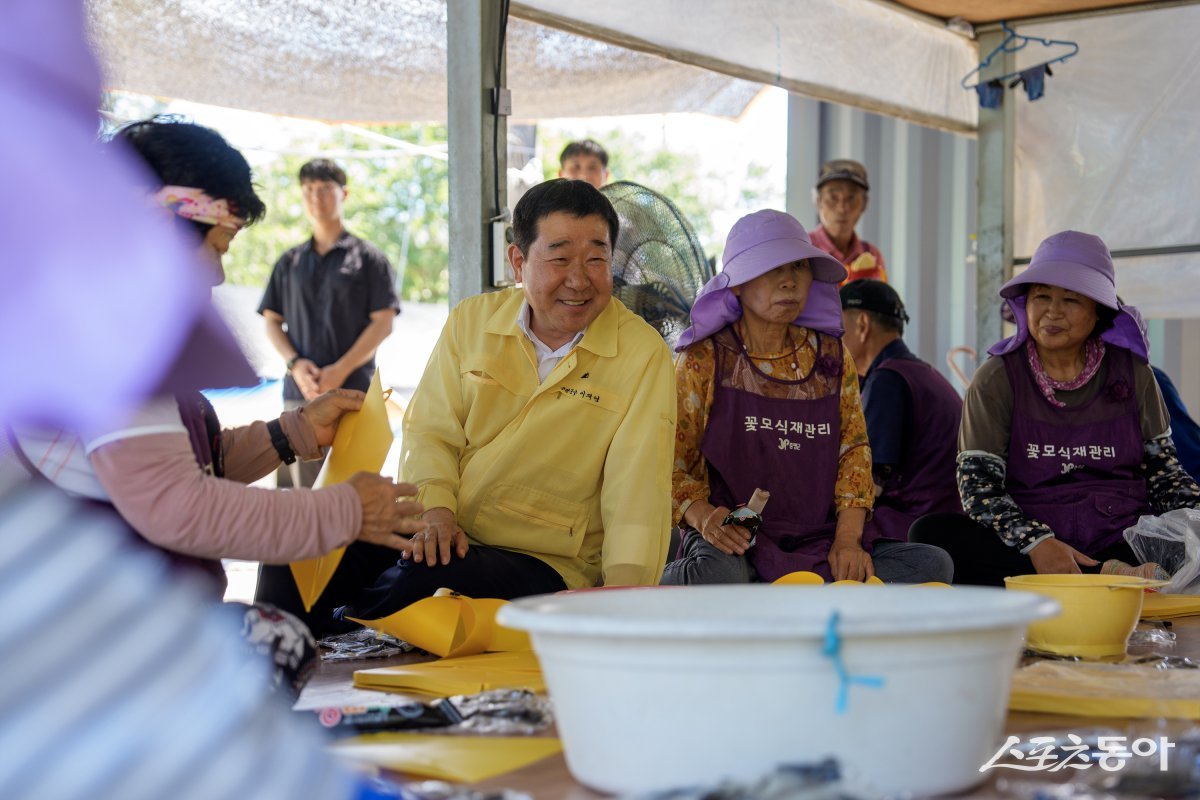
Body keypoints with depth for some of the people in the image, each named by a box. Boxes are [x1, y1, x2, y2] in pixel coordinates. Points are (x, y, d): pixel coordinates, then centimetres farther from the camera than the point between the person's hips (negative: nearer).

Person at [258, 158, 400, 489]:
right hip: (299, 390, 3)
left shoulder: (368, 259, 5)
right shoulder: (290, 262, 16)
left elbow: (383, 323, -1)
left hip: (353, 389, -3)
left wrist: (341, 370, -11)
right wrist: (295, 363, -5)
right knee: (301, 484, 0)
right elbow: (272, 320, 15)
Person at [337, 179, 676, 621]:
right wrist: (436, 509, -17)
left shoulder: (644, 355, -7)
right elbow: (430, 431, 4)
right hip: (446, 538, 4)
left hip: (545, 565, -3)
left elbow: (637, 487, -13)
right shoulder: (471, 320, 5)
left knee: (415, 581, -31)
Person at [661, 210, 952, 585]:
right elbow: (669, 463, -2)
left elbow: (854, 449, 12)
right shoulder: (705, 360, -1)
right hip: (732, 543, -7)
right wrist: (703, 517, -23)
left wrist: (847, 540, -4)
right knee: (716, 575, -43)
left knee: (932, 564, -17)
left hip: (816, 543, 7)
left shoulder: (829, 357, 11)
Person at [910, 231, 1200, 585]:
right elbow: (977, 483, -4)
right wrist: (1036, 542, -21)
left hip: (1125, 541, 0)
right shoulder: (997, 379, 3)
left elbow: (1162, 469, 15)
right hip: (1025, 550, 0)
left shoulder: (1132, 372, 11)